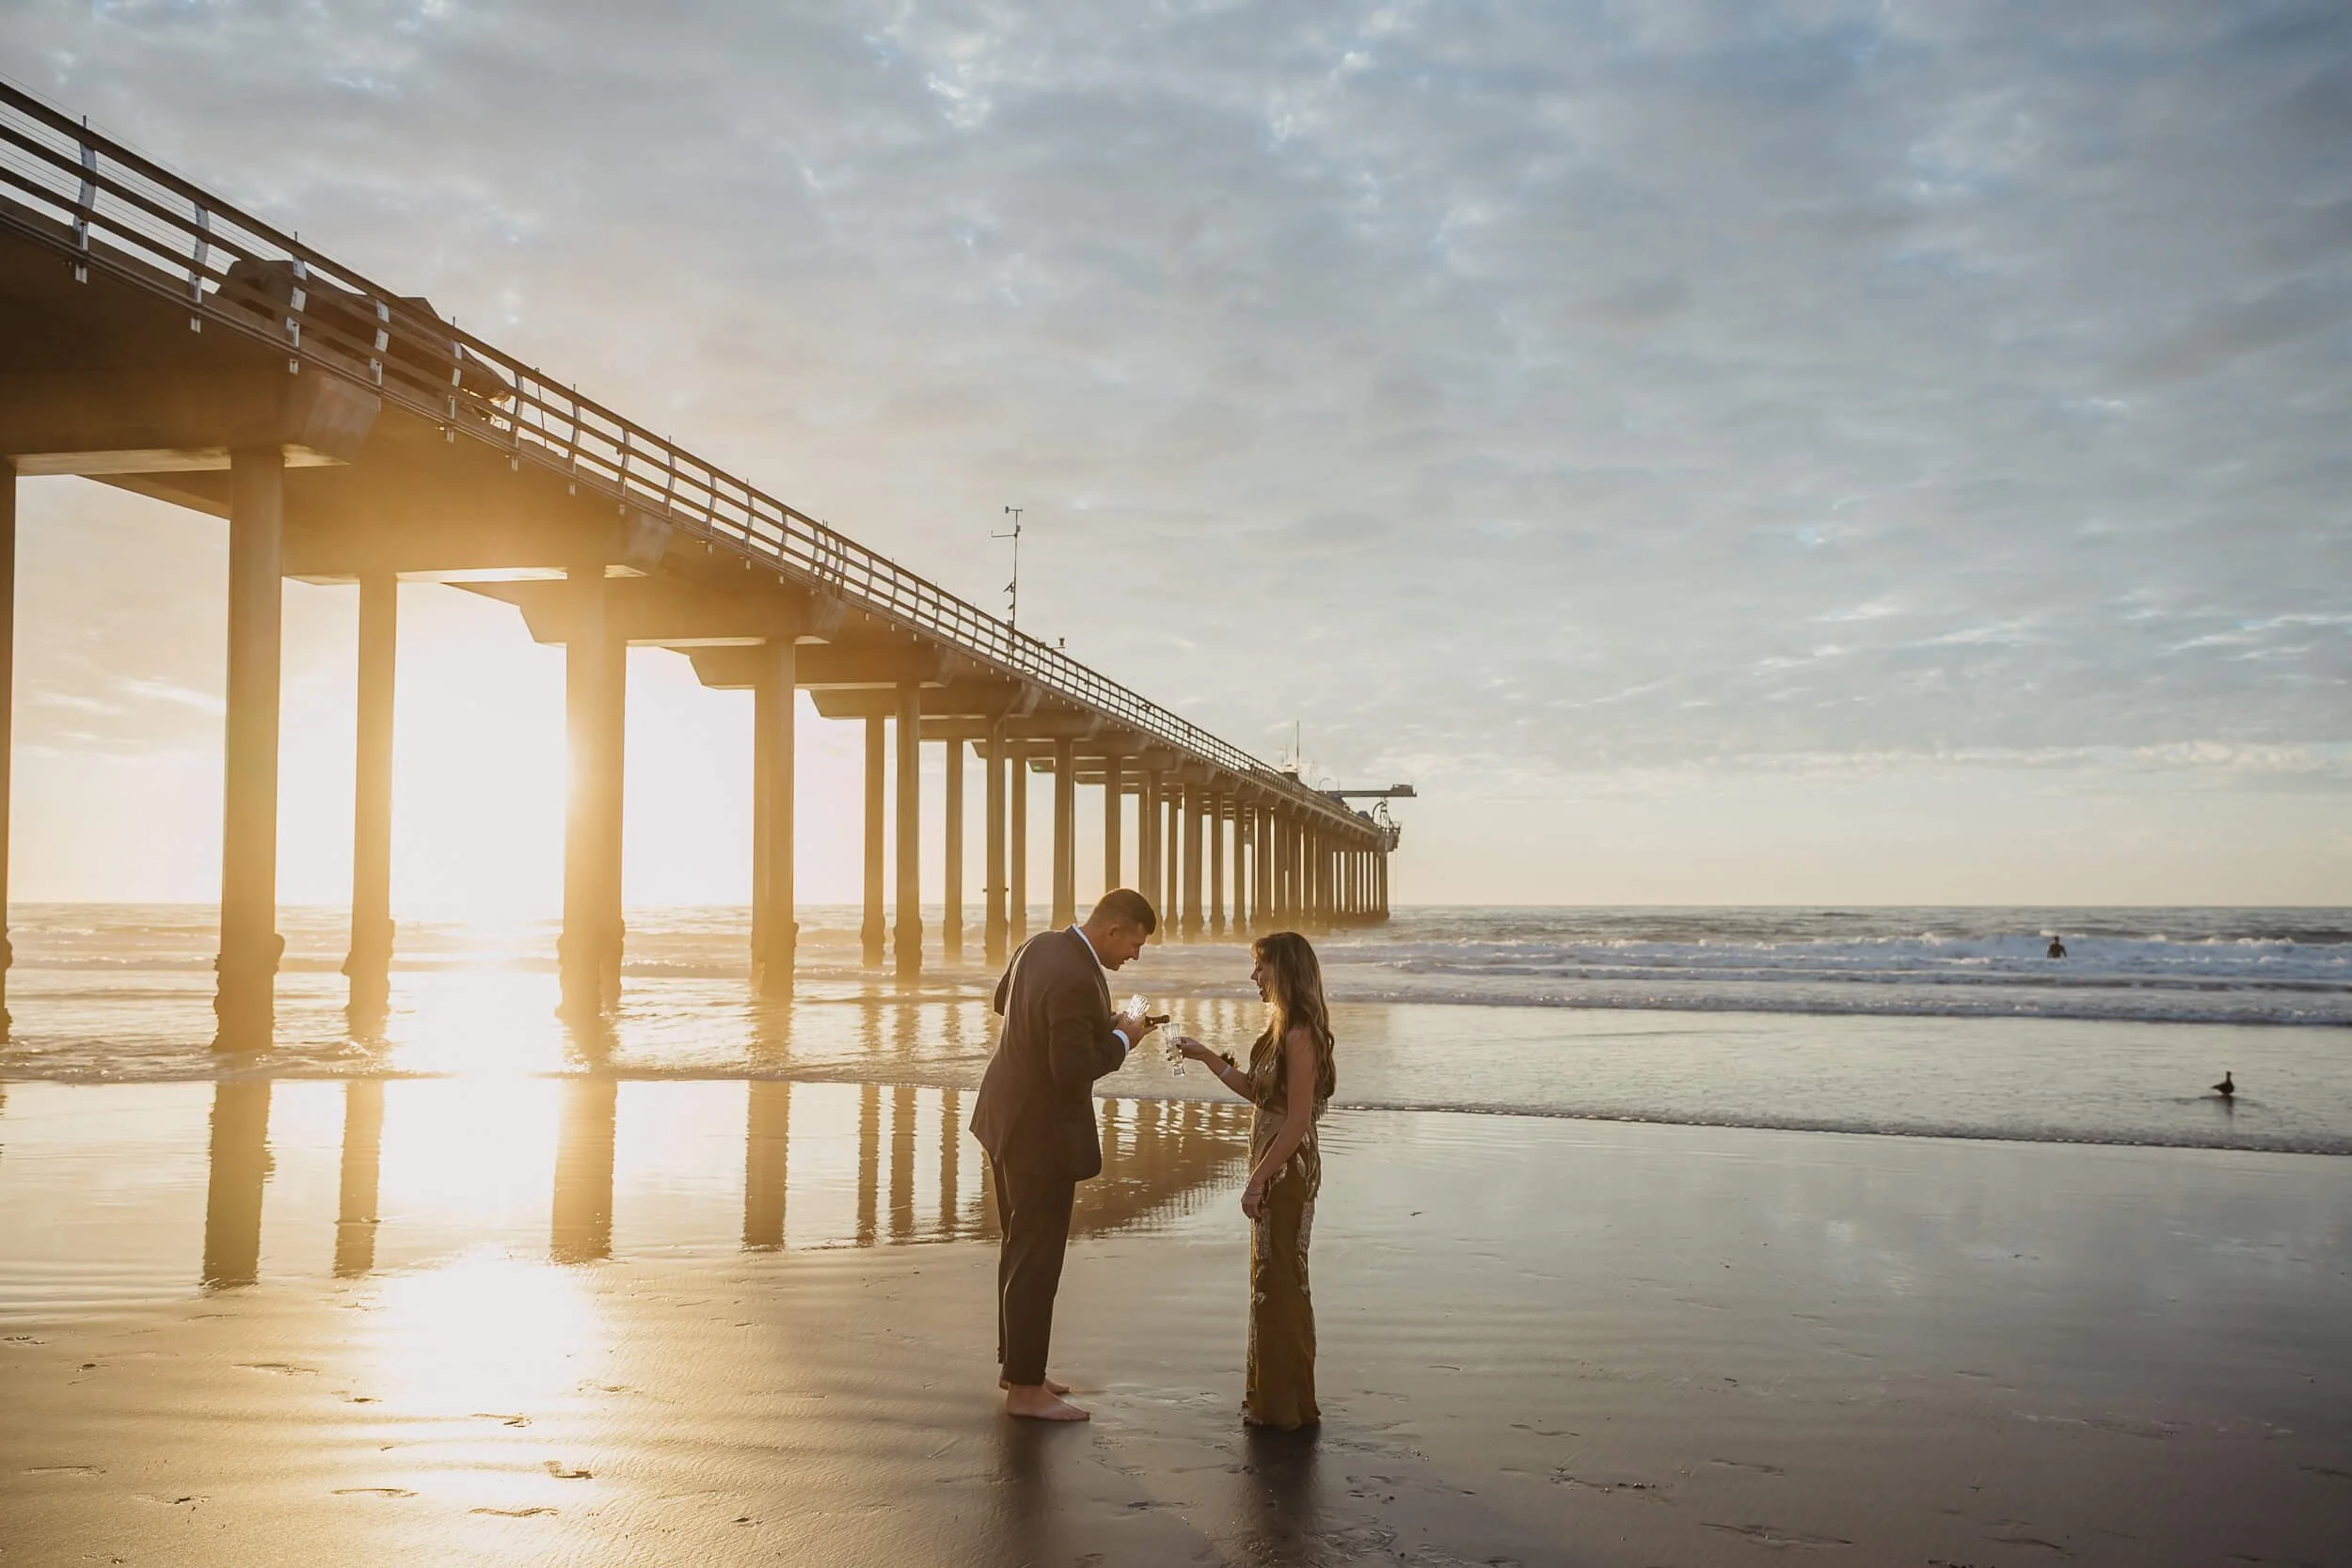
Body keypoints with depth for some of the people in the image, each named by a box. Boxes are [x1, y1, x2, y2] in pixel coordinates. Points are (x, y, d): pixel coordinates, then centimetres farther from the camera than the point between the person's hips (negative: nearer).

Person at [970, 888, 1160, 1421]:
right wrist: (1121, 1040, -11)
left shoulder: (1040, 945, 0)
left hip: (1007, 1118, 10)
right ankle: (1025, 1388, 11)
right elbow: (1074, 1071, -28)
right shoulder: (1077, 980, -28)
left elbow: (1004, 999, 18)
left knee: (1019, 1250, 21)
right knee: (1036, 1261, 1)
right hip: (1042, 1133, -10)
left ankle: (1015, 1362, 34)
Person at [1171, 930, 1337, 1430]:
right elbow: (1259, 1093, 18)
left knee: (1280, 1284, -1)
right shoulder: (1282, 1029, 12)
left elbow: (1297, 1120, -22)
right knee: (1270, 1281, 16)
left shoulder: (1300, 1036, -19)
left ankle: (1285, 1404, 10)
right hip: (1274, 1169, 10)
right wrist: (1205, 1056, 17)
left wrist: (1258, 1179, -20)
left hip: (1287, 1171, -10)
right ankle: (1271, 1396, 27)